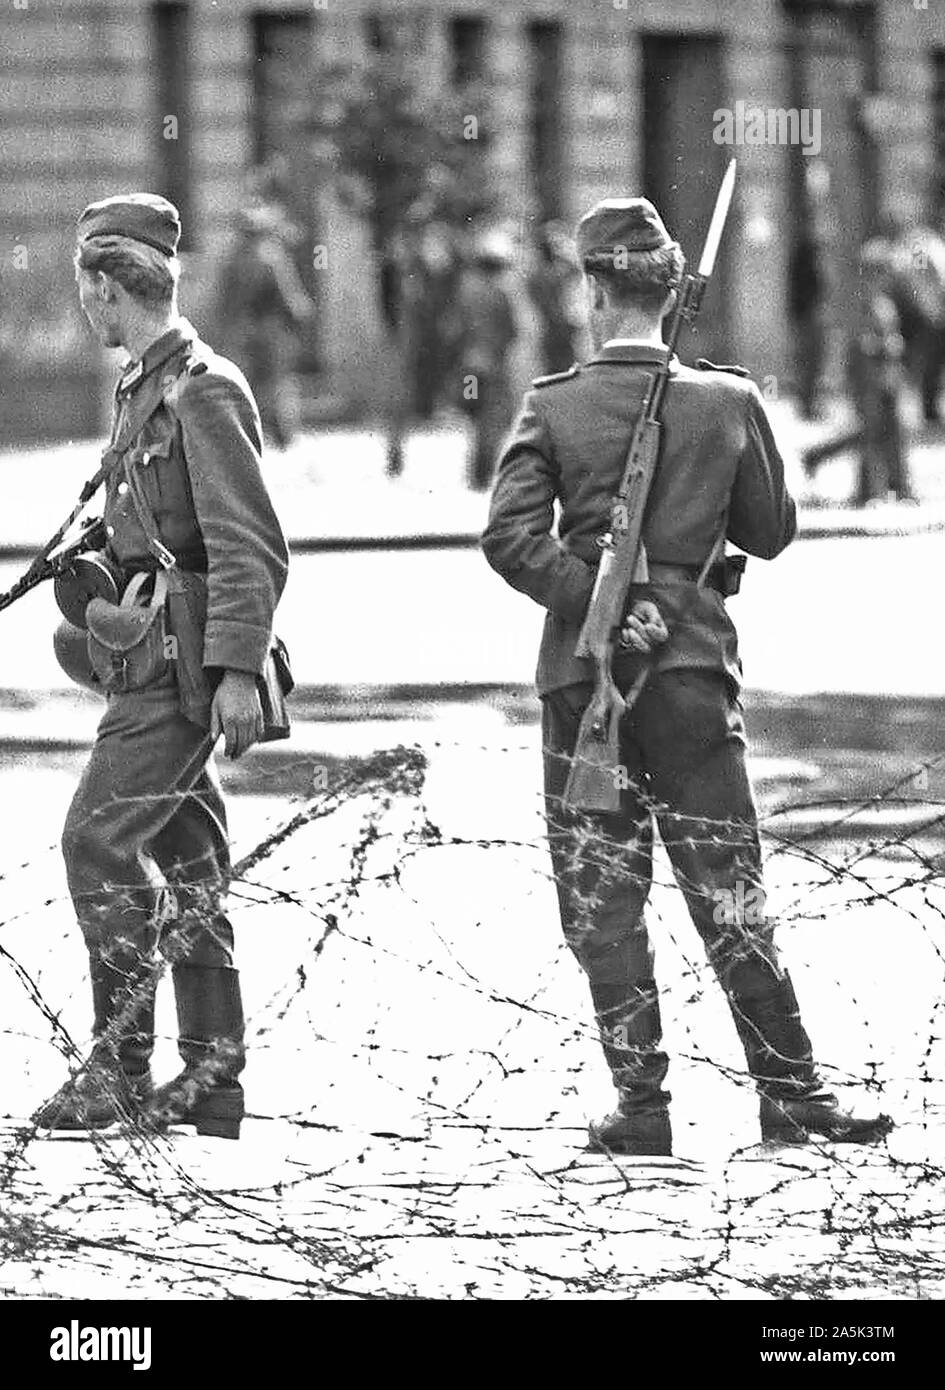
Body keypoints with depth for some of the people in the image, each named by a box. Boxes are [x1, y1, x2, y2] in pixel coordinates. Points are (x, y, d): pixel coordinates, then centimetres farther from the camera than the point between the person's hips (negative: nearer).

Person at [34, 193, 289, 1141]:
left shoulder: (204, 389, -13)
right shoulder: (140, 387, 16)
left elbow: (252, 549, -18)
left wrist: (236, 671, -23)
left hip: (184, 664, -10)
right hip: (150, 664, 10)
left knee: (98, 841, -14)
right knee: (185, 860, 9)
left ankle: (120, 1069, -12)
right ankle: (210, 1083, 11)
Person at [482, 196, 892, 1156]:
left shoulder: (554, 406, -4)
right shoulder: (728, 402, -1)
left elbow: (511, 536, -14)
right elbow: (771, 533, 8)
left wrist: (599, 602, -12)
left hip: (582, 675, -1)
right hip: (692, 664, 1)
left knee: (601, 898, 6)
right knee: (728, 893, 5)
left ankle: (641, 1104, 3)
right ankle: (789, 1093, 1)